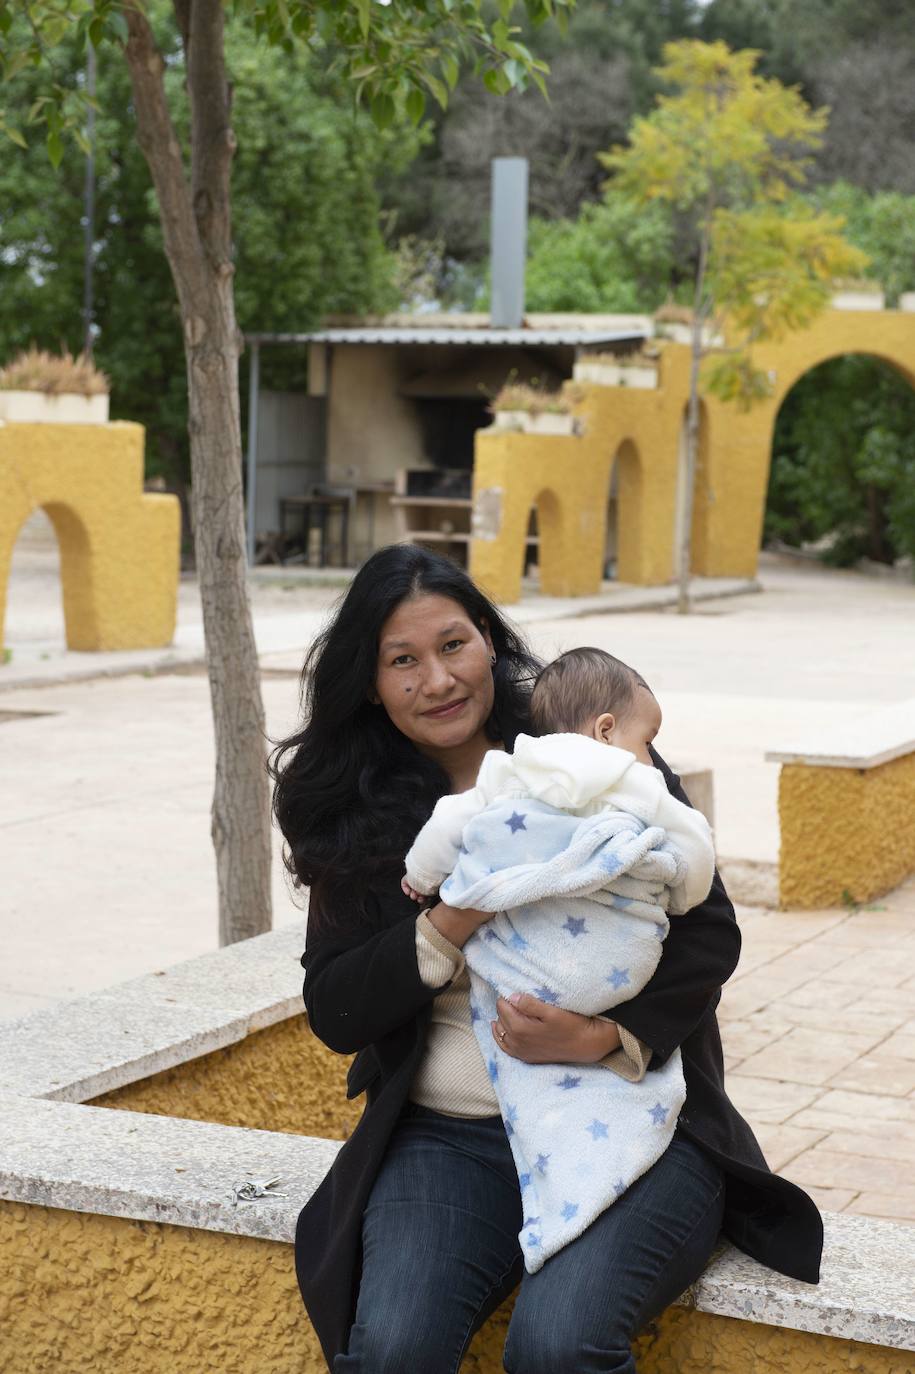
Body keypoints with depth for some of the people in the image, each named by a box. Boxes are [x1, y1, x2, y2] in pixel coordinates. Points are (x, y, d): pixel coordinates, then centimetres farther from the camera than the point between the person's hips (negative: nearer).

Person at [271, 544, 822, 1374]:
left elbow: (709, 932, -2)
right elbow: (334, 1014, 4)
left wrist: (606, 1041, -19)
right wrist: (450, 929, -13)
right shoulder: (357, 815, 7)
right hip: (447, 1138, 2)